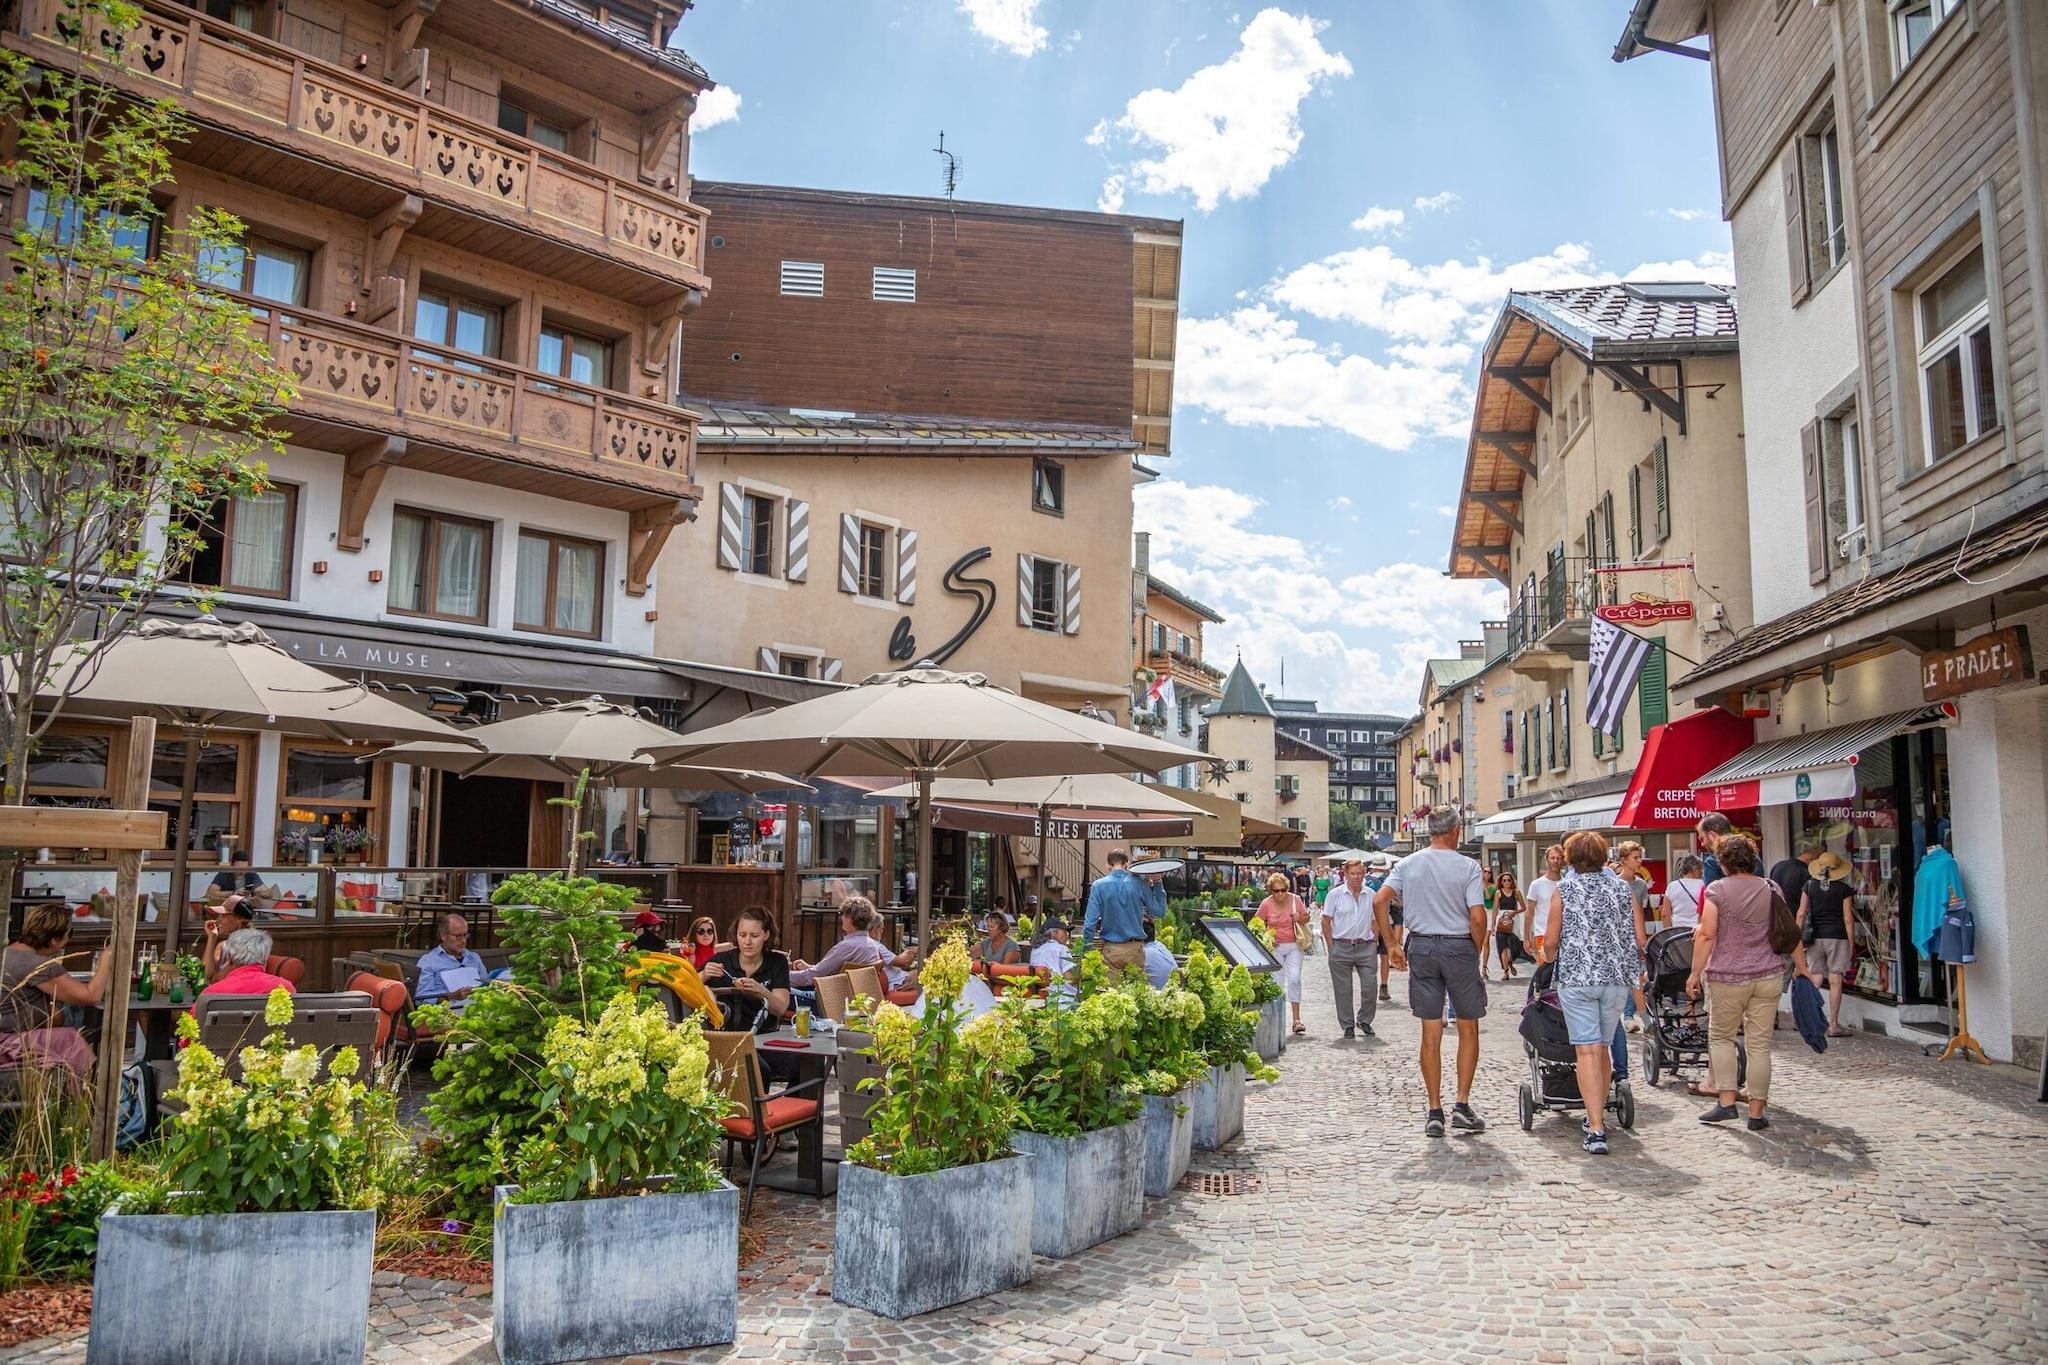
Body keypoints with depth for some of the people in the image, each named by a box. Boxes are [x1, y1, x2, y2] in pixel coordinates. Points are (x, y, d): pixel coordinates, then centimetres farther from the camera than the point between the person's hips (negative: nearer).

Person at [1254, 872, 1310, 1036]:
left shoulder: (1295, 899, -3)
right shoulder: (1266, 904, -6)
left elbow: (1307, 918, 10)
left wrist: (1300, 919, -12)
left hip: (1294, 945, 0)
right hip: (1275, 947, 0)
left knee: (1294, 979, -10)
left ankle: (1297, 1019, -5)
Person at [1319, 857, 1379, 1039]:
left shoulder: (1370, 895, 7)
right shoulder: (1335, 894, -1)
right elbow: (1326, 922, 1)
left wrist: (1374, 943, 5)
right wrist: (1331, 947, -3)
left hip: (1366, 947, 2)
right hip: (1341, 947, -2)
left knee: (1369, 986, -1)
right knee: (1343, 990, 3)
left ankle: (1364, 1020, 21)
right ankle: (1348, 1026, 16)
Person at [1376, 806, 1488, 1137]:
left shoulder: (1407, 864, 3)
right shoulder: (1468, 867, -7)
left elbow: (1379, 901, -4)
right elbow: (1477, 917, -14)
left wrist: (1393, 945, 4)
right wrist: (1477, 952, 2)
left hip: (1421, 948, 3)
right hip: (1459, 947, -3)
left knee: (1431, 1032, 7)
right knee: (1468, 1029, 11)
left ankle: (1434, 1112, 10)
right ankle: (1462, 1106, 8)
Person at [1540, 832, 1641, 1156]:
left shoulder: (1564, 889, -1)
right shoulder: (1621, 888, 7)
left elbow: (1550, 941, -3)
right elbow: (1639, 939, 6)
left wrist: (1550, 959, 19)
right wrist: (1633, 967, 24)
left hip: (1576, 977, -3)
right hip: (1617, 978, 3)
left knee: (1587, 1050, -5)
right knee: (1604, 1047, 17)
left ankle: (1596, 1130, -12)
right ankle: (1599, 1114, 30)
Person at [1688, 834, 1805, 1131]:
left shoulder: (1717, 889, -6)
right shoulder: (1771, 889, 5)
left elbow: (1707, 935, -11)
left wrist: (1695, 973, -6)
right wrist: (1802, 968, 19)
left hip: (1728, 978, -3)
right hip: (1768, 977, 3)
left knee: (1720, 1037, 12)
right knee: (1760, 1044, 6)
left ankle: (1727, 1102, 4)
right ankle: (1756, 1113, 9)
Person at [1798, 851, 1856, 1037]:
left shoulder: (1809, 886, 4)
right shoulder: (1844, 889, -1)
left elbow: (1802, 913, 1)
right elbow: (1848, 918, -3)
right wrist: (1852, 944, 2)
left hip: (1815, 936, 2)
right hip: (1837, 936, -2)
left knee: (1816, 979, 8)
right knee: (1835, 980, 1)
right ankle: (1833, 1025, 2)